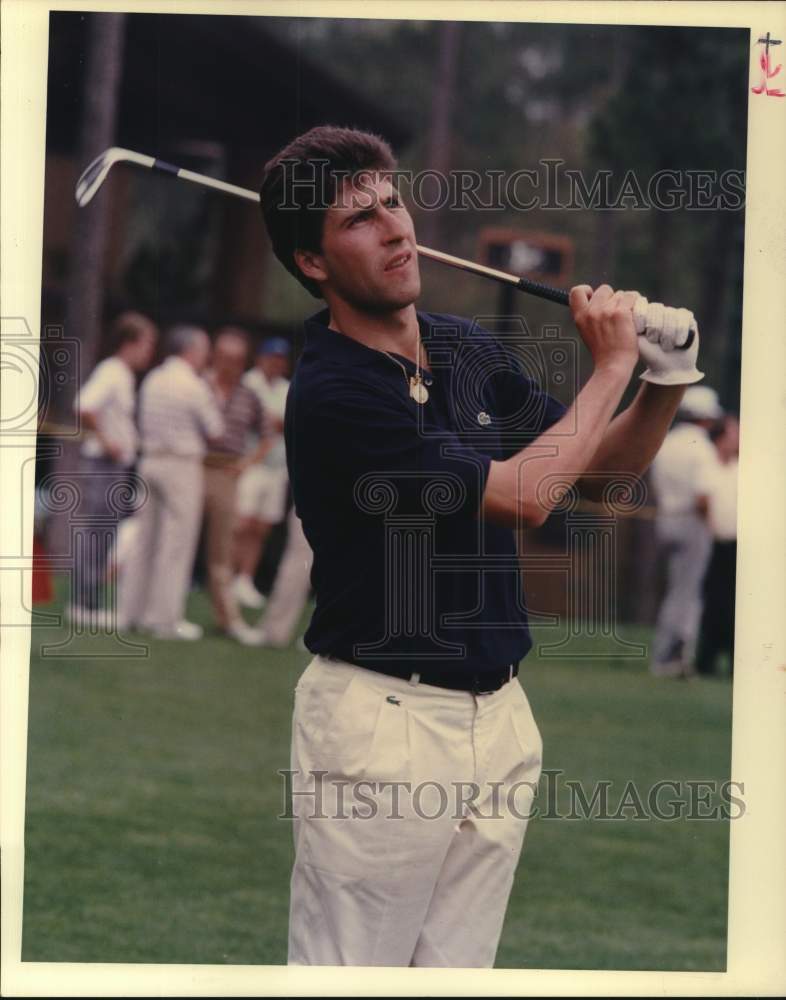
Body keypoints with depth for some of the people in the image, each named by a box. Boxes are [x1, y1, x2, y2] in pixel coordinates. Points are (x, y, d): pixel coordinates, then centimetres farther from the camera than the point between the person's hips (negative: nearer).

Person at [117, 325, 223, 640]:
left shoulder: (153, 380, 8)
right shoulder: (193, 386, -13)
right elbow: (215, 431, -6)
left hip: (150, 459, 7)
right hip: (183, 466, -7)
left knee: (143, 538, 12)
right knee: (176, 543, -3)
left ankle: (129, 611, 15)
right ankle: (165, 617, -2)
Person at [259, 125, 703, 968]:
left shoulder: (468, 350, 9)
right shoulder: (332, 392, -17)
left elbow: (600, 470, 17)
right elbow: (520, 496, -19)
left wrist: (665, 382, -2)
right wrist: (611, 366, -8)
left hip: (497, 715, 7)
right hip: (381, 727, -7)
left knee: (455, 967, 10)